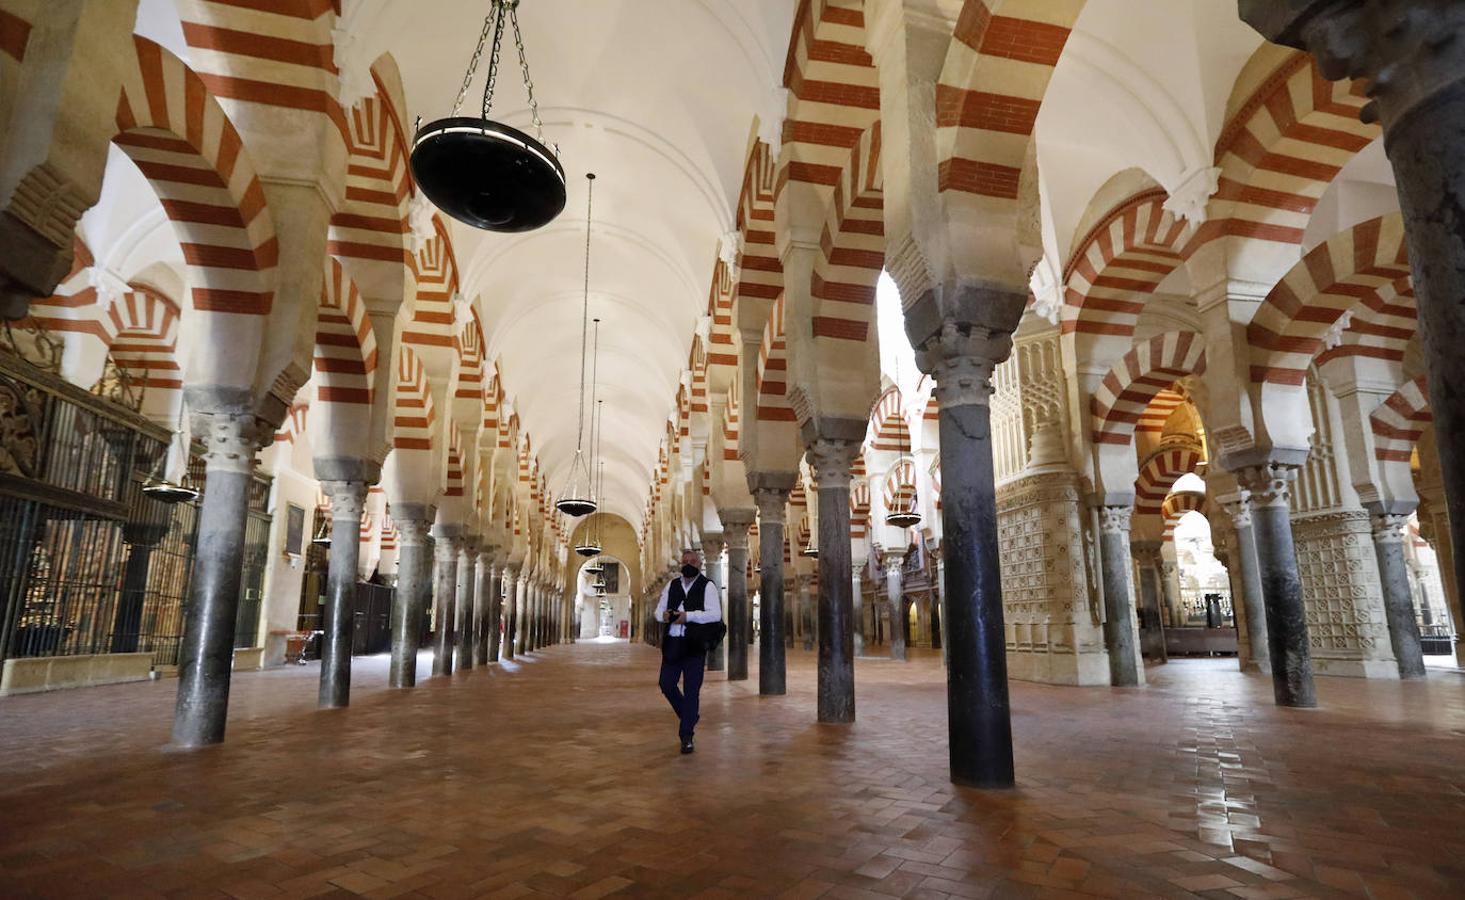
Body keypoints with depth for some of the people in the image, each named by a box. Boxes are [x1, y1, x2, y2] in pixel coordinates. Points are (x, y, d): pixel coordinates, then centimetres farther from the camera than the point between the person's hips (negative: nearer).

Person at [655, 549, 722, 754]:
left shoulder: (707, 586, -1)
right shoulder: (671, 585, 14)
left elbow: (715, 614, -12)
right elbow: (658, 611, 14)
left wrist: (688, 616, -22)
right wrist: (663, 615, -10)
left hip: (694, 646, -4)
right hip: (672, 644, 5)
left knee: (691, 691, -2)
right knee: (666, 685, 6)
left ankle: (686, 736, 9)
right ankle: (689, 716, 32)